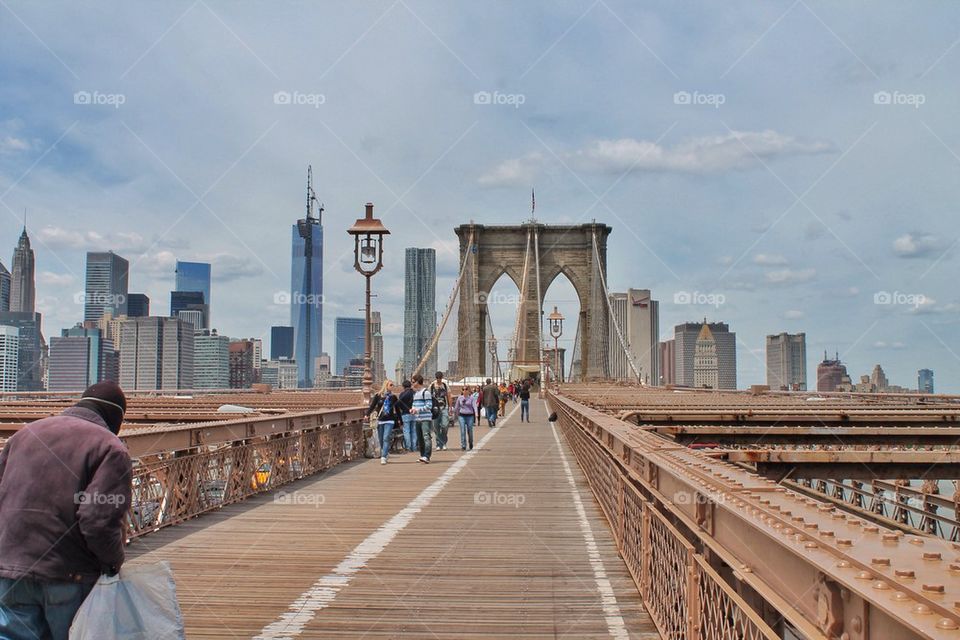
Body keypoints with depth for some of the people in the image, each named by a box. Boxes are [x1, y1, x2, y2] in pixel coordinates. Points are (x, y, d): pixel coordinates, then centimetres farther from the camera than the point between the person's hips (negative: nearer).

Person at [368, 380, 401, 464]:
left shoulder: (393, 397, 7)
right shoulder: (378, 396, 2)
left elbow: (397, 409, 14)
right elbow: (372, 406, 0)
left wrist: (399, 419, 17)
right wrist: (367, 414, -14)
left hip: (389, 421, -1)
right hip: (380, 420, 1)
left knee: (386, 439, -13)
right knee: (381, 440, 6)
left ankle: (383, 457, -17)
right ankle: (383, 455, 20)